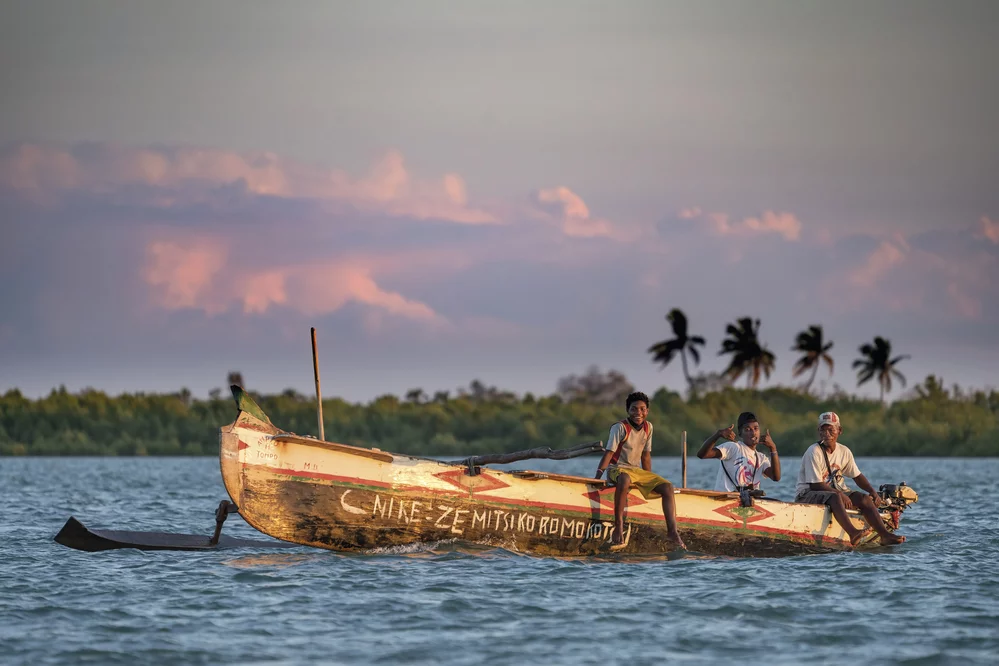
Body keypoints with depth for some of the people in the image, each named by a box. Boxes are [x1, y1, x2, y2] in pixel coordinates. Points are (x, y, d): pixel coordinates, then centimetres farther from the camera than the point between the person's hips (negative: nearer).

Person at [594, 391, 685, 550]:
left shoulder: (648, 427, 8)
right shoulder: (620, 428, -11)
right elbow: (609, 453, -16)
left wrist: (650, 481, 14)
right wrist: (598, 476, -25)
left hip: (637, 471, 7)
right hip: (617, 468, -7)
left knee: (667, 486, -11)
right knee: (625, 479, -42)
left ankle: (672, 530, -17)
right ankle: (618, 527, -41)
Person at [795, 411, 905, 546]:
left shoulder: (844, 452, 6)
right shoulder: (814, 452, -15)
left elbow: (857, 476, 16)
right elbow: (815, 484, -19)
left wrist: (873, 492, 0)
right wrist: (840, 494, -25)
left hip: (834, 491, 7)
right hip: (807, 494, -7)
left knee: (864, 498, -12)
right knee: (834, 497, -37)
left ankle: (885, 535, -22)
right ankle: (853, 534, -56)